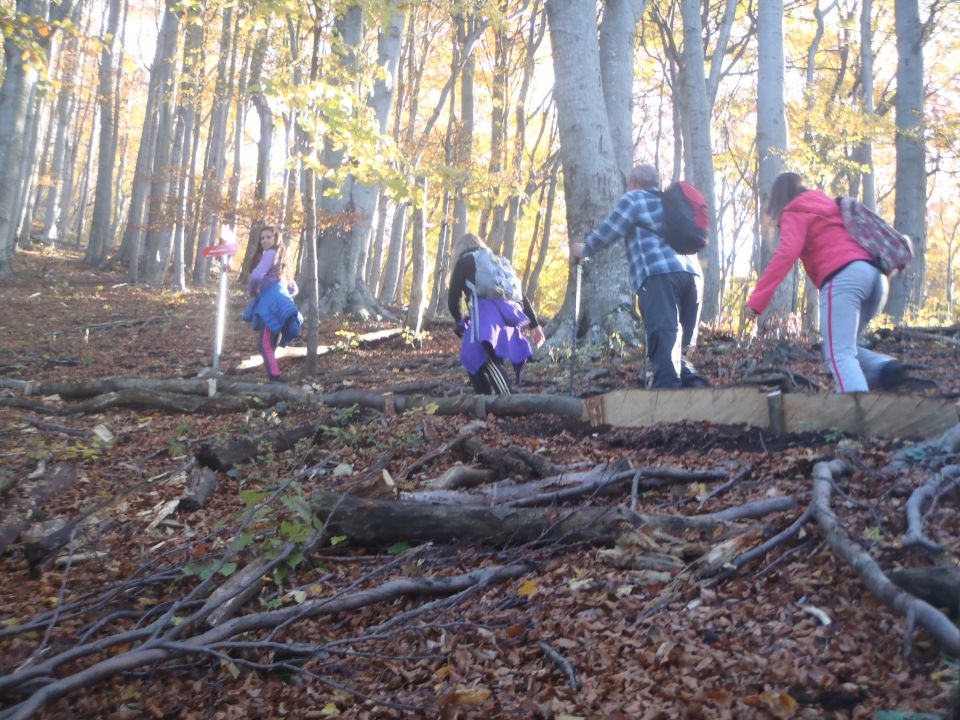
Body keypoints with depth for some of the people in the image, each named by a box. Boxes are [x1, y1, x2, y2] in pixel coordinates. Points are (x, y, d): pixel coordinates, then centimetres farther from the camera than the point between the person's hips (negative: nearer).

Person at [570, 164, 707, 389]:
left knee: (664, 337, -17)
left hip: (659, 275, -6)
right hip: (692, 273, 6)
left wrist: (583, 250, 29)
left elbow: (607, 232, 12)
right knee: (681, 343, 11)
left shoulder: (633, 199, 13)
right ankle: (693, 385, -4)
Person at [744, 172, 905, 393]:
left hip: (843, 277, -7)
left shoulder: (794, 214, 9)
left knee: (839, 354, -14)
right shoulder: (830, 207, 33)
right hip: (874, 274, 8)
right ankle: (884, 367, -9)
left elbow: (787, 253, -9)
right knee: (845, 348, 18)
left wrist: (757, 300, -15)